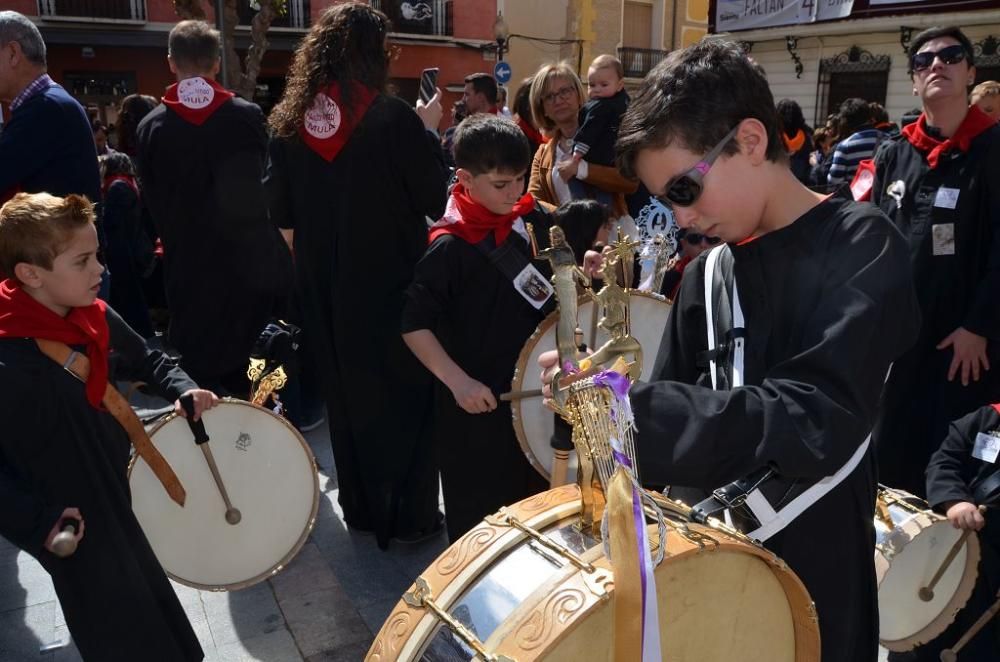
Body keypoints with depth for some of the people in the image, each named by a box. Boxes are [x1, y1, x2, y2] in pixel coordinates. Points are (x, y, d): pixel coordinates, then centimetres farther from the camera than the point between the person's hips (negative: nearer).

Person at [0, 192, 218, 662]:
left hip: (124, 497, 7)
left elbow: (147, 361, 12)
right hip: (74, 529, -6)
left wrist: (183, 390, -5)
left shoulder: (96, 317, -6)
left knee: (153, 614, 26)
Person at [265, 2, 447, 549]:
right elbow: (434, 198, -8)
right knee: (404, 393, 10)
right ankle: (410, 516, 19)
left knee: (346, 395, 18)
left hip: (323, 289, 5)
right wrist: (428, 131, 2)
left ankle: (360, 509, 31)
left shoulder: (290, 122, 0)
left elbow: (281, 214, 6)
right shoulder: (393, 118, -16)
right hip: (391, 283, -5)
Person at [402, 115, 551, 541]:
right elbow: (414, 325, -21)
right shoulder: (450, 247, -21)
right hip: (478, 404, -6)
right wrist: (458, 382, -27)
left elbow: (555, 280, 15)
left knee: (537, 499, 24)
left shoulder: (533, 221, -1)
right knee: (479, 514, 11)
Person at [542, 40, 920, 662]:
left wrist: (629, 404, -29)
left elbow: (816, 420, -24)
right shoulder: (707, 274, 4)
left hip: (811, 567, -5)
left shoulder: (862, 248, -13)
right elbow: (684, 408, 7)